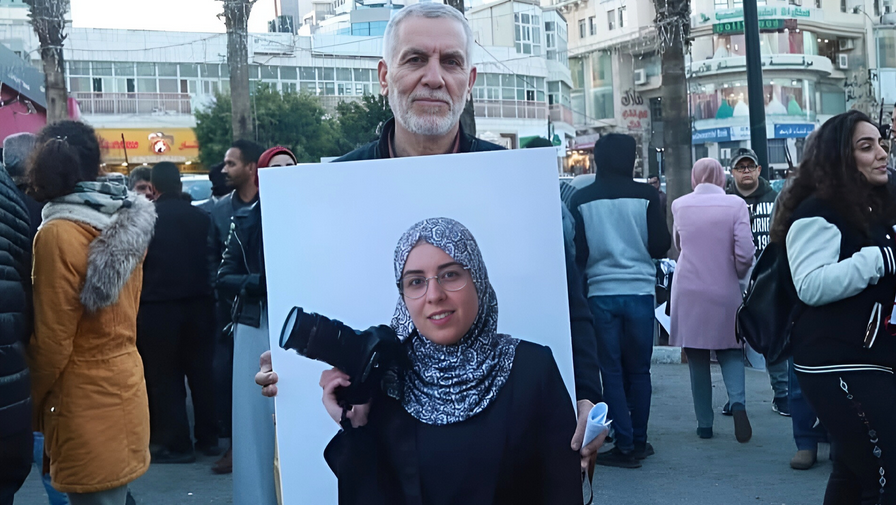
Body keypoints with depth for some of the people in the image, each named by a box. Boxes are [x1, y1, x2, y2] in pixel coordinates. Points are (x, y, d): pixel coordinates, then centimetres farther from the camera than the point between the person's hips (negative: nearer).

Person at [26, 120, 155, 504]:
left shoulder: (58, 233, -15)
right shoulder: (127, 223, 5)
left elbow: (53, 339, -13)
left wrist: (33, 401, -1)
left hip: (86, 399, -7)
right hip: (122, 383, 7)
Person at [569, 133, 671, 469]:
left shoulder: (581, 199, -2)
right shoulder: (645, 195, -5)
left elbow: (577, 252, 0)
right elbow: (661, 246, -2)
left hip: (600, 293, 0)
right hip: (639, 290, 0)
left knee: (612, 371, 6)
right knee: (639, 370, 12)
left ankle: (625, 445, 5)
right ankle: (639, 441, 18)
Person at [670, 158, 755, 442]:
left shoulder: (679, 205, 0)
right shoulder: (735, 205, -6)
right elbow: (745, 253, -11)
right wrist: (739, 275, 7)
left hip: (688, 293, 1)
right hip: (724, 291, -1)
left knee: (697, 359, 10)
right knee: (730, 352, 13)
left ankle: (704, 424, 14)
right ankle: (737, 401, -12)